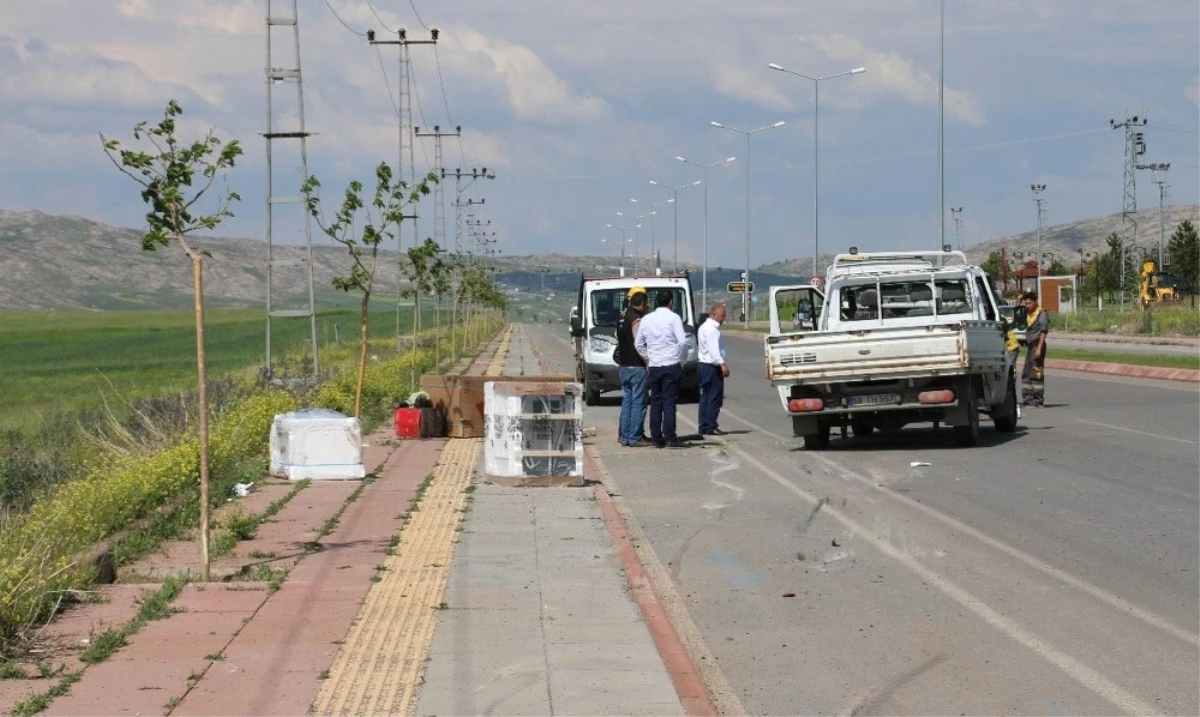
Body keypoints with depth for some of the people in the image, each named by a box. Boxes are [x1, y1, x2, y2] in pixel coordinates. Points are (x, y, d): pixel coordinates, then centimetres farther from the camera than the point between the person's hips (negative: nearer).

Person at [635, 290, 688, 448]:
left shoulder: (646, 319, 8)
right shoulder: (673, 318, -7)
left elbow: (638, 343, 12)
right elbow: (682, 341, -15)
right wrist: (682, 360, -3)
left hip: (654, 366, 4)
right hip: (671, 365, -4)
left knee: (655, 402, 10)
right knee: (669, 402, -4)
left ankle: (656, 438, 9)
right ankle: (670, 438, -7)